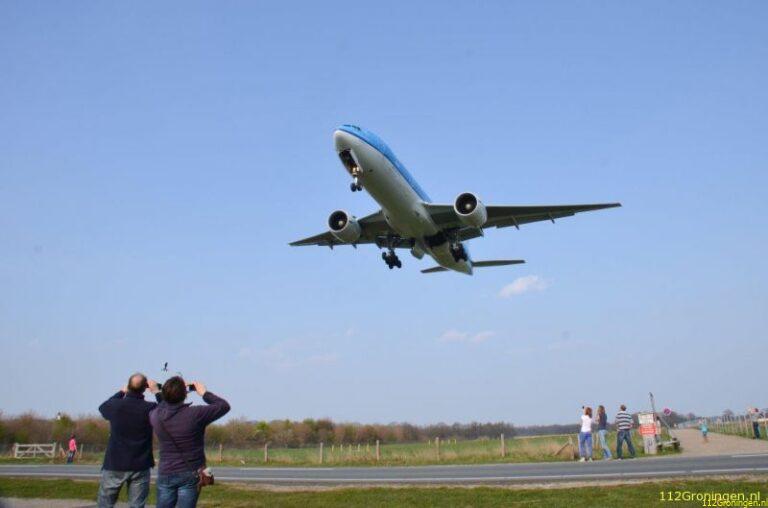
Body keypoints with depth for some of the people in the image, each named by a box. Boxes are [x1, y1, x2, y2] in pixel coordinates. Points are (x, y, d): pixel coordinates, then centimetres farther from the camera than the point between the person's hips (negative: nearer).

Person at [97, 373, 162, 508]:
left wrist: (122, 391, 23)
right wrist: (157, 392, 7)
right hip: (140, 467, -1)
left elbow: (102, 407, 17)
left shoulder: (116, 405, -7)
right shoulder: (150, 408, -11)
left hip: (114, 465, 1)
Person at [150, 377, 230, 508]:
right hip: (190, 475, -3)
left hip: (165, 476, 4)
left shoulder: (156, 416, -6)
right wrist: (204, 393, 3)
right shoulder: (194, 414, -18)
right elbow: (224, 406, -7)